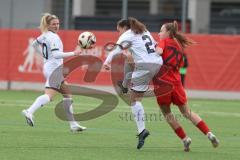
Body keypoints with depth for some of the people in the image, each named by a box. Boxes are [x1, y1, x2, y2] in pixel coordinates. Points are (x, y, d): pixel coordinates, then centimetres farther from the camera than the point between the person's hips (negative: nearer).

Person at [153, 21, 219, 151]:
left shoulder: (164, 41, 2)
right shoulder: (180, 47, 18)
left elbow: (159, 51, -20)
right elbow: (178, 66, 17)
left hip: (162, 81, -5)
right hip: (176, 81, 5)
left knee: (166, 113, 12)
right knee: (187, 112, 16)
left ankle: (184, 138, 6)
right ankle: (209, 134, 5)